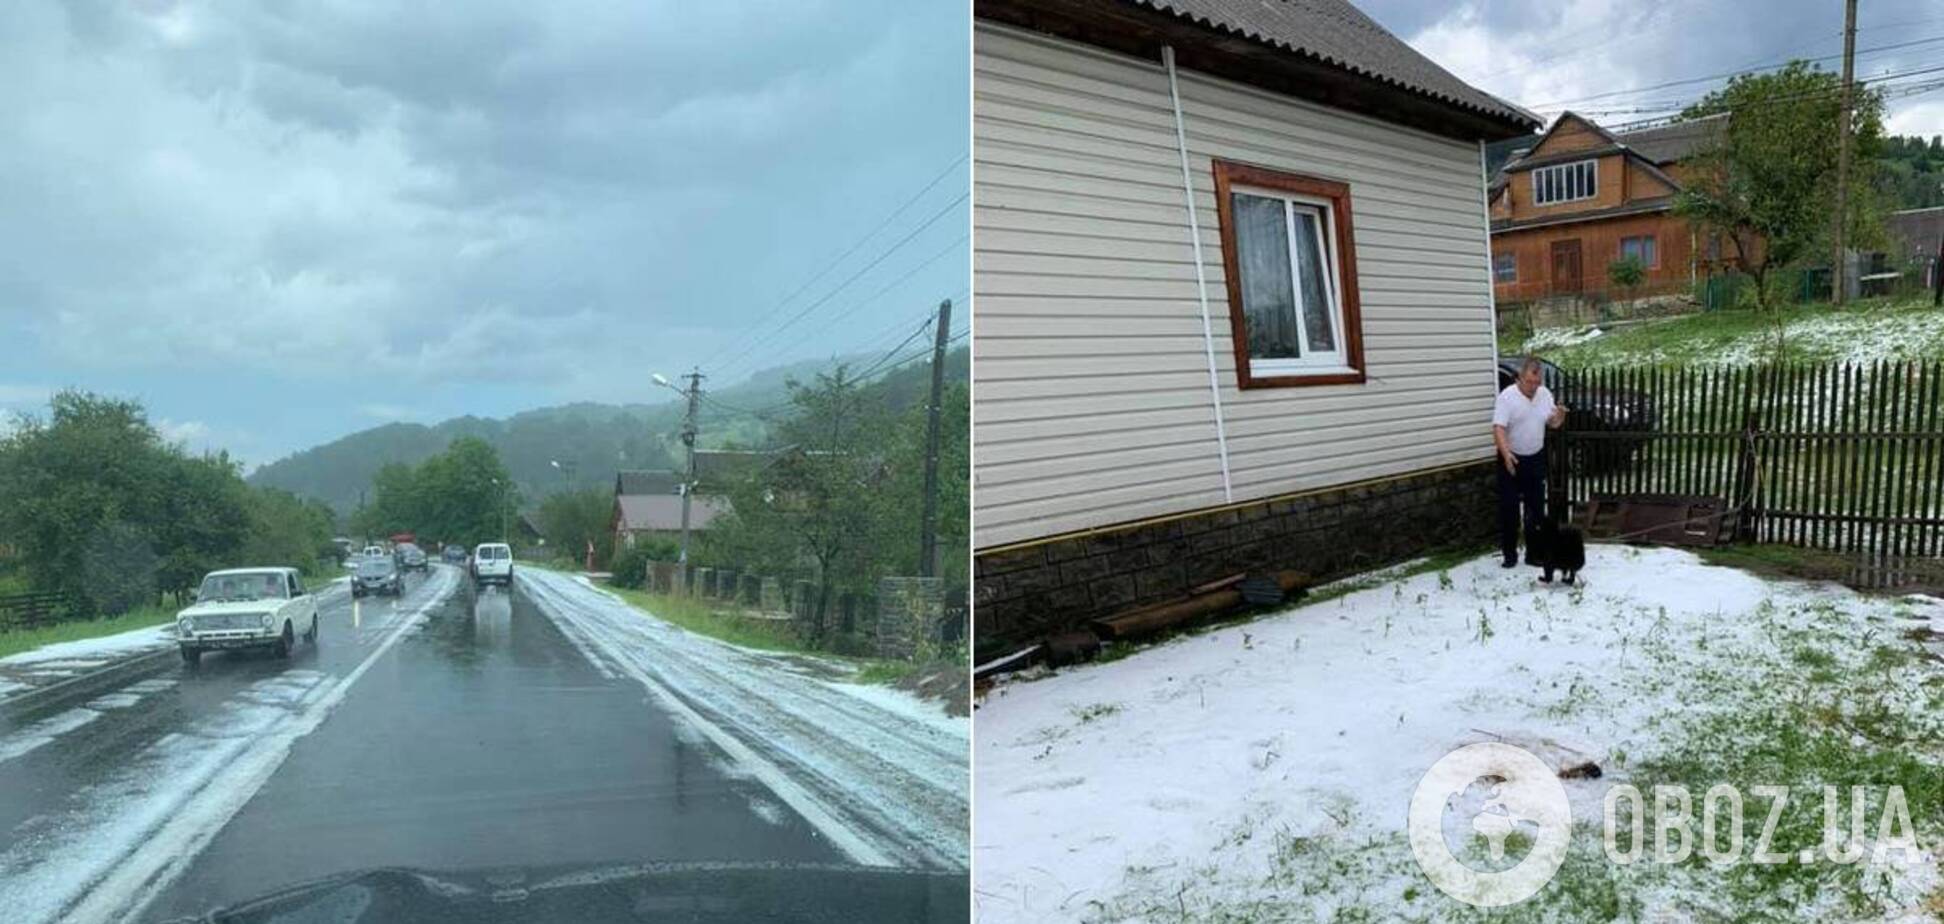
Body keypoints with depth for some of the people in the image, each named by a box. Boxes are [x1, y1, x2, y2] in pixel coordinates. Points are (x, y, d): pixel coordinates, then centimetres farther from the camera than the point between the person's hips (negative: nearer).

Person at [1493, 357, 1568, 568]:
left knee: (1536, 507, 10)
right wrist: (1506, 454, -37)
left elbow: (1553, 423, 11)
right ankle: (1510, 553, 7)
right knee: (1508, 509, -2)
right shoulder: (1507, 397, -16)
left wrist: (1560, 415, -13)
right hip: (1512, 460, -5)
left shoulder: (1545, 394, 2)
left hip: (1536, 459, 5)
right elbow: (1498, 429, -23)